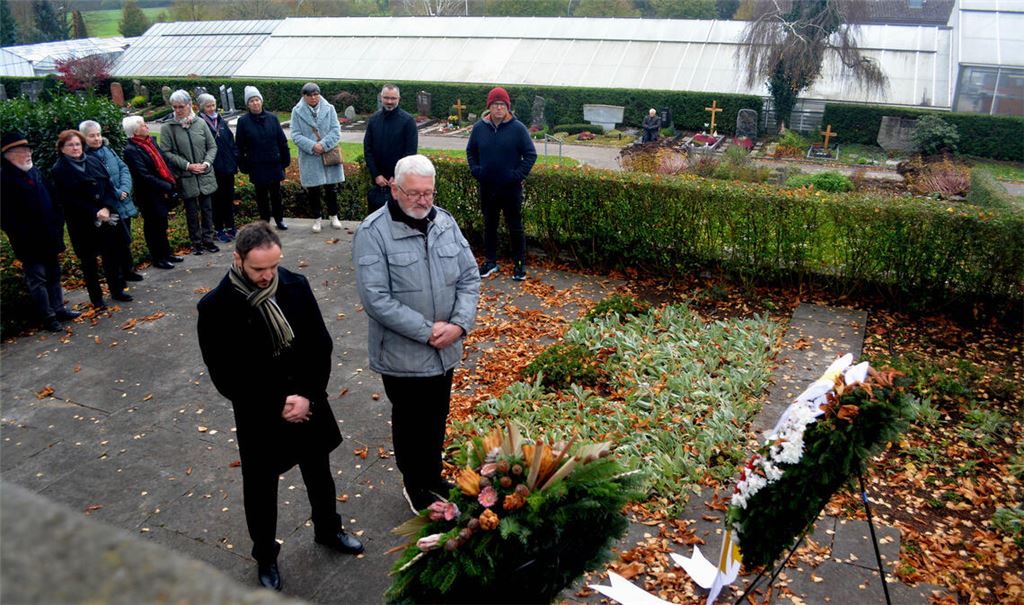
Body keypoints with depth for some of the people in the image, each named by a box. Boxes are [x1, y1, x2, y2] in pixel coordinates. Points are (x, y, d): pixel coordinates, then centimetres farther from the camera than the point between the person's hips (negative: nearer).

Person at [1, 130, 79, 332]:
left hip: (49, 237, 7)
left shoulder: (35, 172, 8)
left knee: (53, 275, 16)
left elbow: (50, 200, 16)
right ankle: (48, 317, 11)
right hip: (29, 243, -7)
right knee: (37, 279, 3)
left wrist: (57, 223, 6)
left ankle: (58, 309, 28)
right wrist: (22, 236, -16)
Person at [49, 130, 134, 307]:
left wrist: (107, 208, -12)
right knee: (89, 261, 7)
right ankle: (96, 297, 17)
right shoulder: (59, 171, -6)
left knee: (112, 255, 9)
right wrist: (95, 214, -17)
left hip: (107, 218, 4)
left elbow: (109, 186, 4)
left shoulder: (93, 162, 7)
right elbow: (67, 200, -11)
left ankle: (117, 290, 24)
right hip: (82, 224, -4)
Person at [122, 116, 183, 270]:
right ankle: (158, 258, 20)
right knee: (154, 227, 6)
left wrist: (171, 182, -4)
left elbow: (166, 161, 9)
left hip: (163, 193, 8)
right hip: (150, 196, -8)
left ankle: (167, 253, 35)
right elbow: (145, 176, -22)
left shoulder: (150, 141, 6)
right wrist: (166, 187, -18)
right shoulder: (131, 150, -18)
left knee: (162, 224, 21)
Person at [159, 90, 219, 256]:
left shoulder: (200, 123, -2)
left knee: (207, 209, 11)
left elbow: (212, 146, 4)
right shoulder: (167, 128, -8)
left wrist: (206, 163, -11)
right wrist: (187, 165, -15)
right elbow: (166, 152, -9)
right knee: (192, 212, 8)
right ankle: (196, 242, 21)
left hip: (205, 175, 2)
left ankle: (208, 239, 24)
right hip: (185, 178, -2)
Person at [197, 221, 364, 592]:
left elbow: (321, 345, -4)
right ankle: (265, 555, 40)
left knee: (319, 474, 23)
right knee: (261, 490, 16)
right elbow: (225, 377, -14)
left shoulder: (295, 286, -9)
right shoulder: (216, 307, -18)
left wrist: (308, 396, -14)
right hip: (259, 416, -3)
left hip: (308, 403, 3)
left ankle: (327, 529, 49)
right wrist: (278, 404, -17)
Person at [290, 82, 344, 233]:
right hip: (309, 158, -1)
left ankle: (334, 216, 27)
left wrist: (323, 145, -18)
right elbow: (296, 135, -6)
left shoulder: (329, 109, 0)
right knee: (313, 190, 6)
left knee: (331, 188, 10)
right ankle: (317, 219, 21)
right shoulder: (297, 111, -2)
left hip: (329, 156, 1)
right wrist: (312, 146, -19)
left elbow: (336, 131, -5)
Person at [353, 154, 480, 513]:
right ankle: (415, 486, 37)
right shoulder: (374, 232, -17)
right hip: (402, 355, -5)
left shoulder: (445, 222, 0)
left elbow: (470, 278, 2)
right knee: (410, 422, 14)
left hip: (445, 351, 5)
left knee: (437, 419, 22)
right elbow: (375, 298, -22)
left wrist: (459, 324, -14)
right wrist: (426, 331, -22)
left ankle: (433, 477, 45)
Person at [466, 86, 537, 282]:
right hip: (487, 187, 3)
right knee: (489, 226, 14)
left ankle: (520, 264, 17)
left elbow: (531, 154, -4)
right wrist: (475, 170, 1)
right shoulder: (479, 128, 2)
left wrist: (519, 175, -12)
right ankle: (490, 262, 27)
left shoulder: (518, 128, -8)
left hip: (511, 188, -3)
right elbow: (470, 151, 15)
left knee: (515, 227, 5)